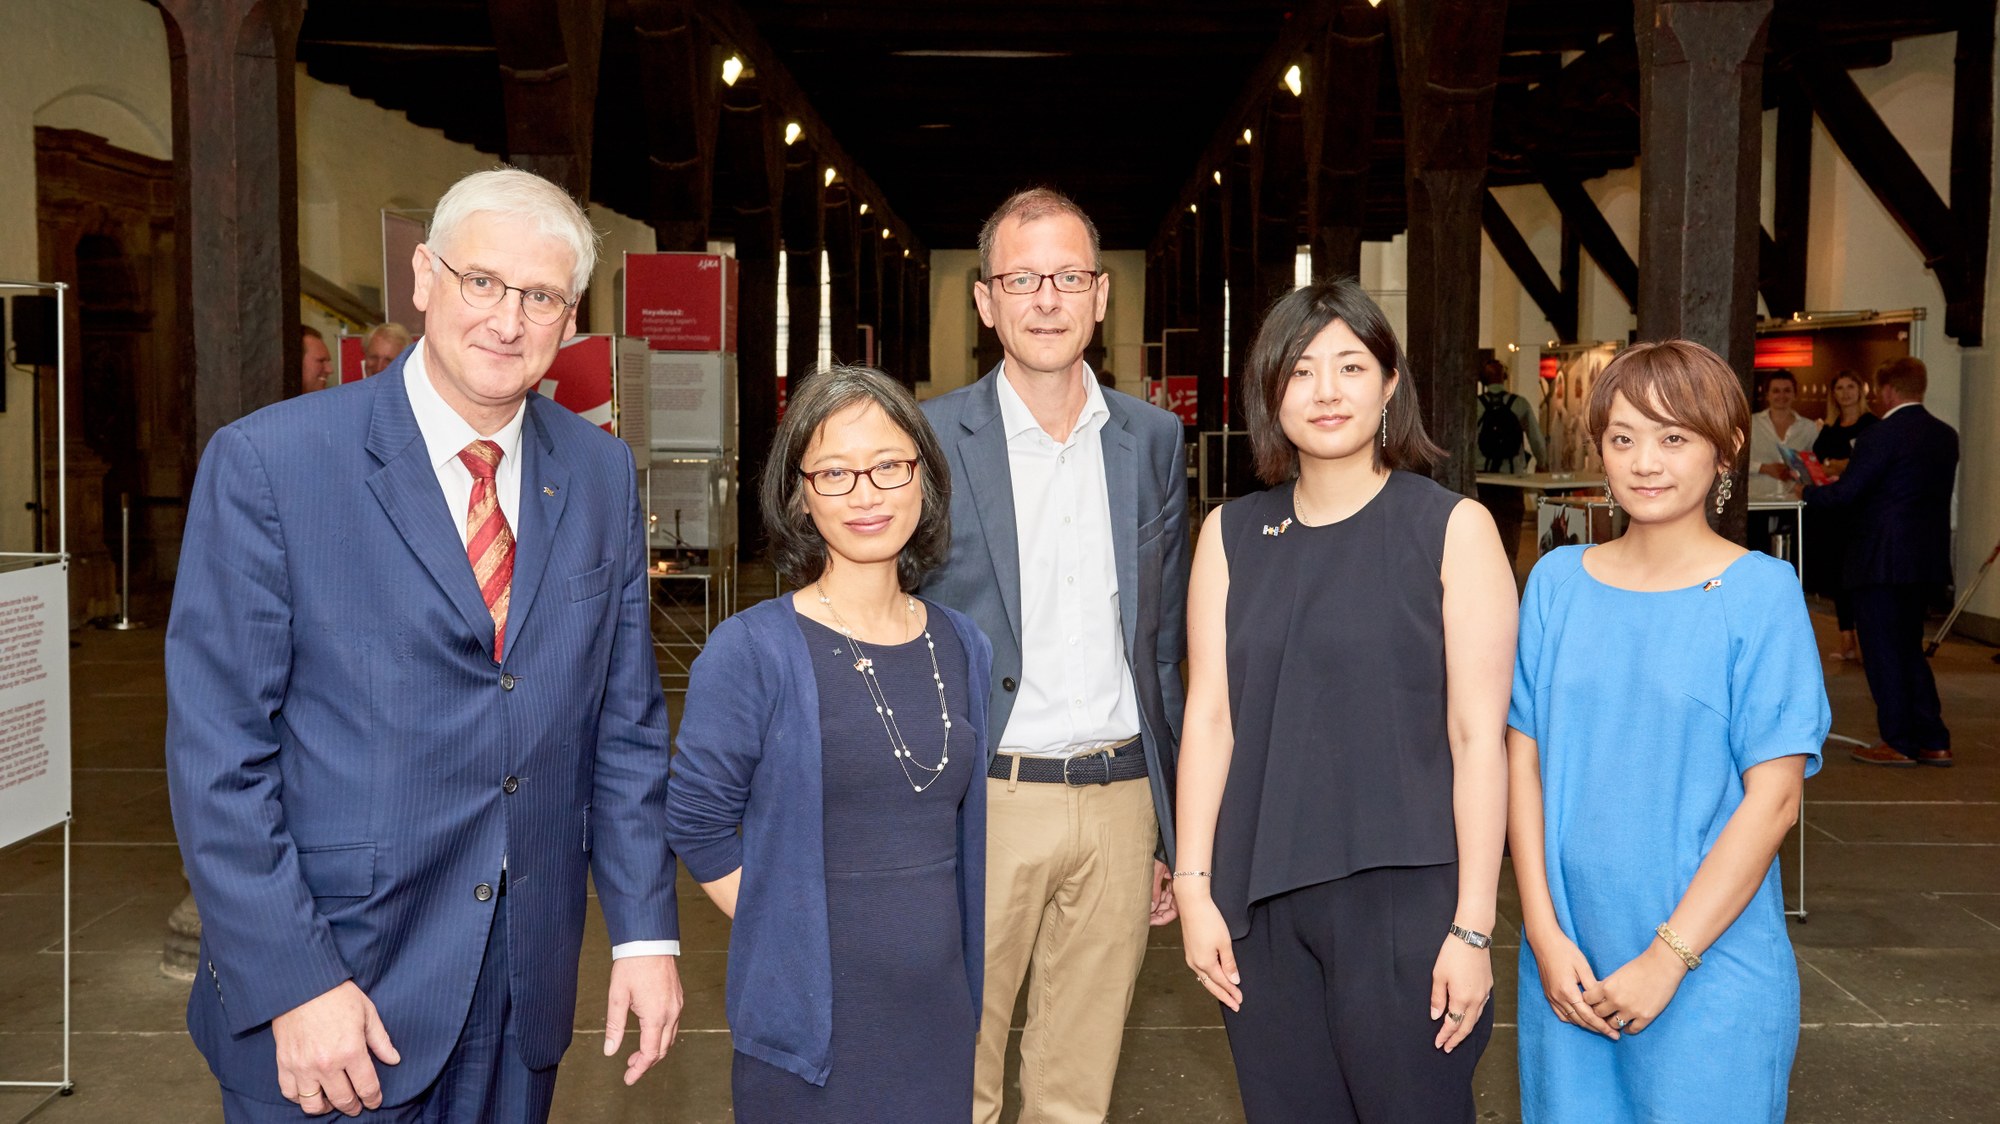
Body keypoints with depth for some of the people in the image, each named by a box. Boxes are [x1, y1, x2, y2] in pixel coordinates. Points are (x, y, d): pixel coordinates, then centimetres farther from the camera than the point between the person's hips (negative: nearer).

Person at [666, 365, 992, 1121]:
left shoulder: (963, 649, 3)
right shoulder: (750, 652, -12)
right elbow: (697, 825, -7)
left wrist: (955, 960, 8)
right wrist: (788, 939, -6)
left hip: (940, 1015, 4)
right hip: (810, 1022, -4)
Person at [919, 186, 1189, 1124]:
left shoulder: (1154, 440, 7)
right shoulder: (929, 440, -3)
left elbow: (1164, 643, 11)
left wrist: (1167, 832, 11)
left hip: (1118, 802, 3)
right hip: (982, 801, -3)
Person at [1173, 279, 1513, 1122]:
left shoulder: (1451, 529, -3)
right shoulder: (1231, 534, 7)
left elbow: (1478, 735, -6)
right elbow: (1209, 716, 5)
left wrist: (1472, 926, -9)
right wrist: (1194, 889, 0)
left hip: (1403, 896, -3)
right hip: (1261, 901, 3)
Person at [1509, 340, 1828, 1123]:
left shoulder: (1760, 593, -7)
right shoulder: (1558, 581, 2)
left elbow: (1774, 799, -10)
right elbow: (1524, 760, 2)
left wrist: (1667, 957, -13)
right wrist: (1545, 934, -6)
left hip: (1713, 970, -3)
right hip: (1568, 964, 3)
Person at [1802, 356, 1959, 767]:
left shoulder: (1880, 436, -16)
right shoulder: (1946, 436, 9)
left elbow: (1845, 493, -17)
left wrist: (1806, 493, 2)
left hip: (1882, 561, -8)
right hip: (1929, 560, 8)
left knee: (1883, 652, 2)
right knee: (1909, 649, 17)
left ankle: (1898, 743, 8)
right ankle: (1933, 742, 18)